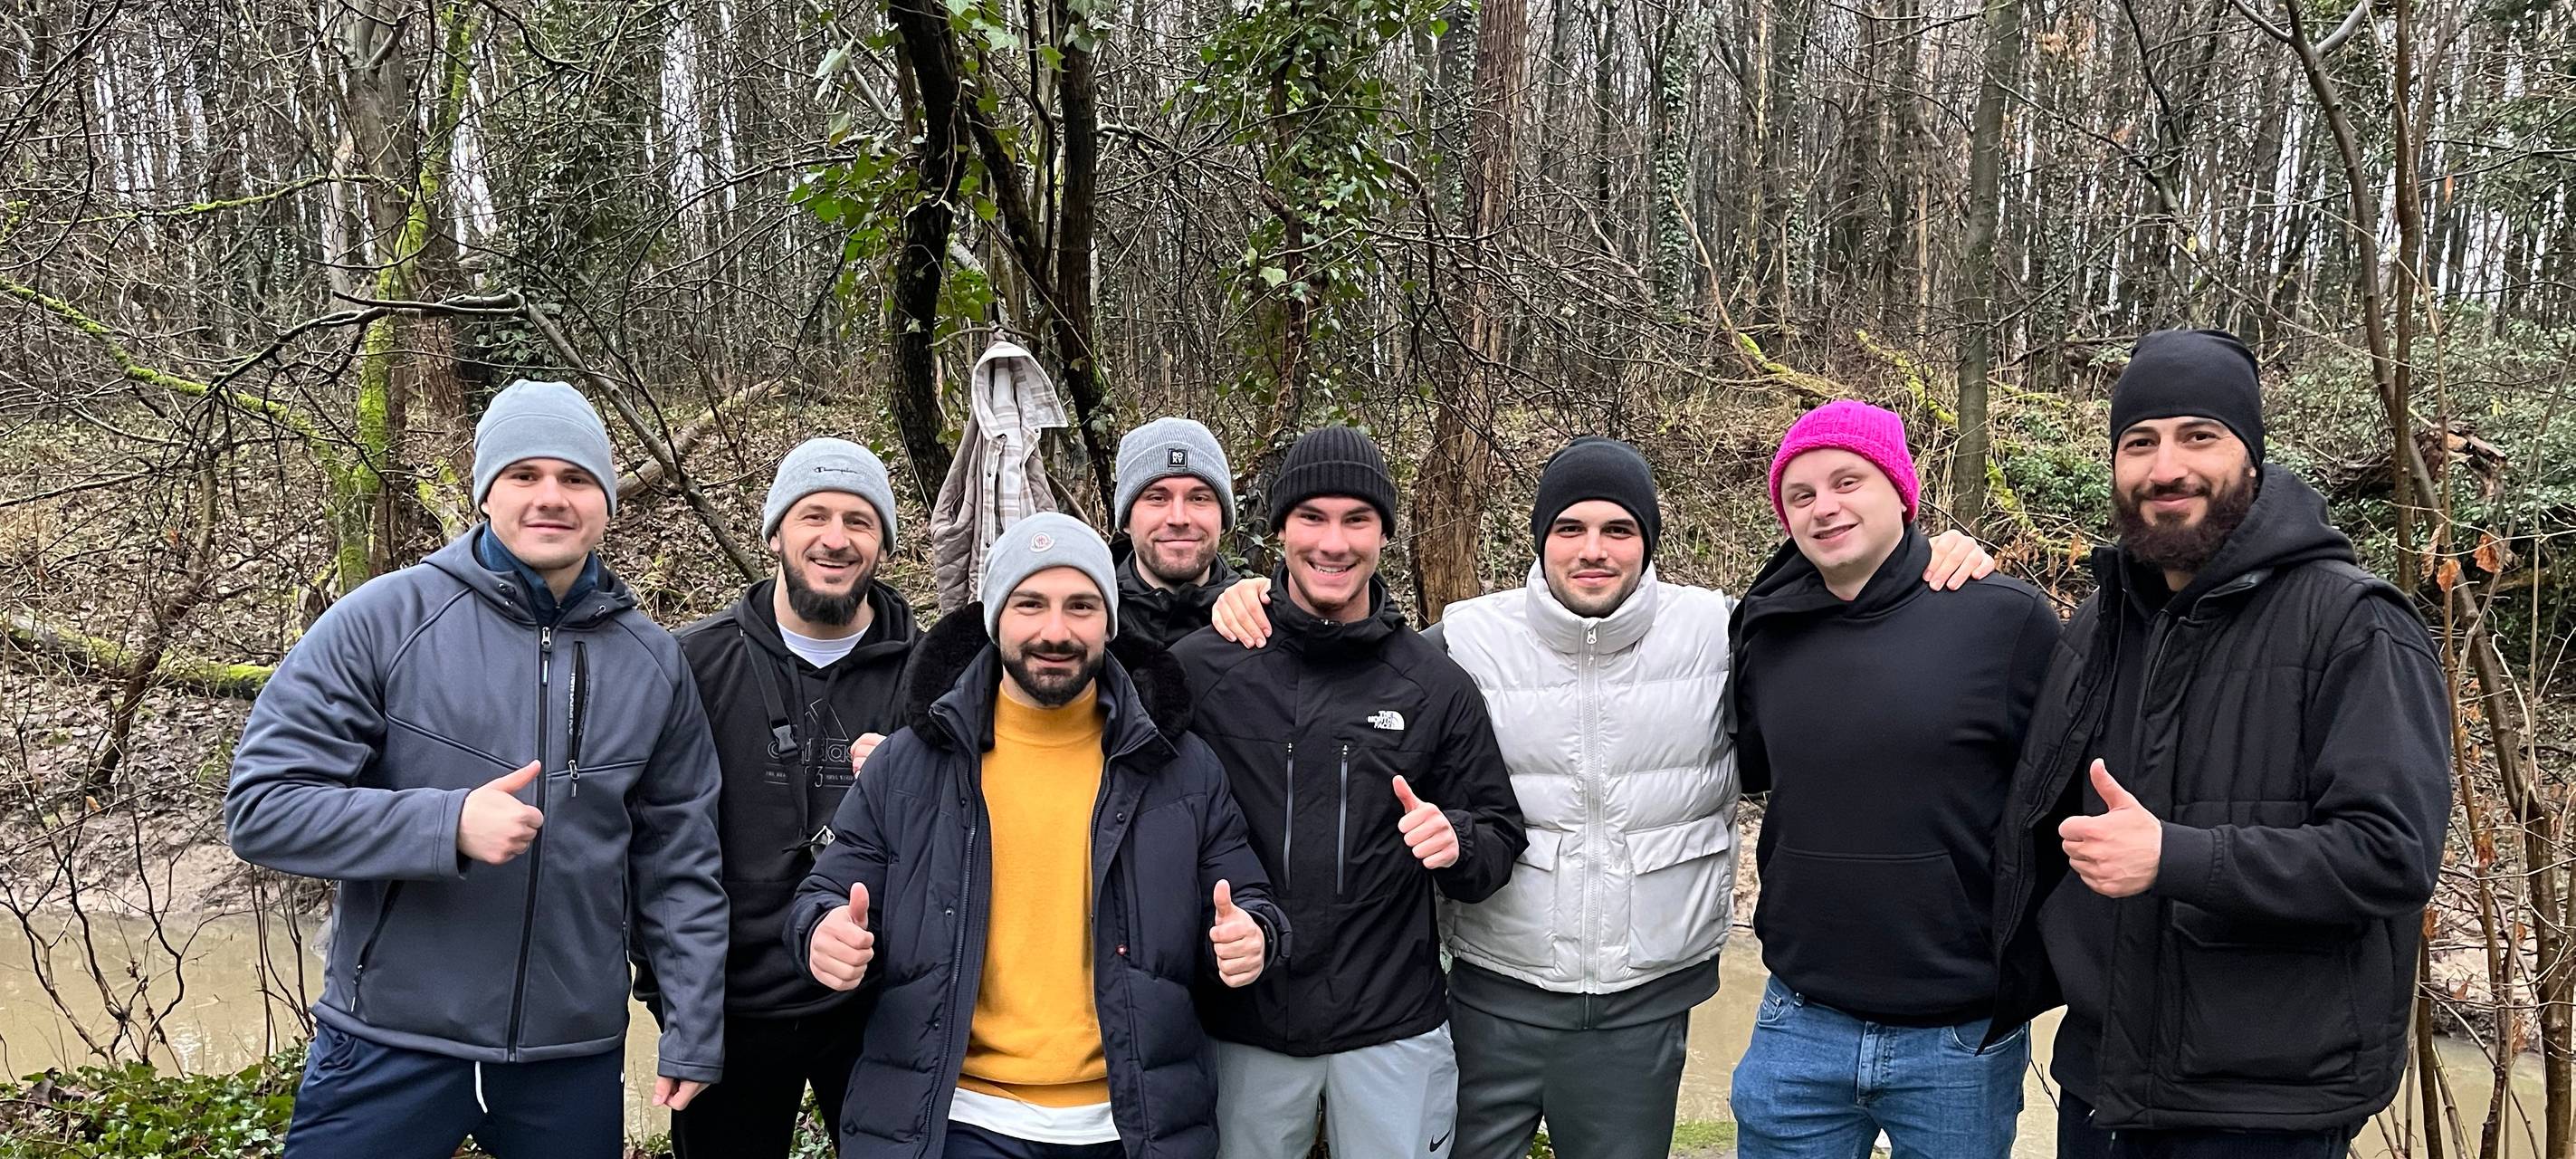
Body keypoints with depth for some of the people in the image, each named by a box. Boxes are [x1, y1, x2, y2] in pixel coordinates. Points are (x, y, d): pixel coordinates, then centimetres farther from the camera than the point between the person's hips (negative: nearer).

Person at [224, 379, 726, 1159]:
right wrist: (446, 824, -23)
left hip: (577, 1058, 3)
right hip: (390, 1050, -2)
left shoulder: (654, 662, 2)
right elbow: (261, 805, -10)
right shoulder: (383, 620, -8)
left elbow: (678, 865, 7)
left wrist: (696, 1031, 4)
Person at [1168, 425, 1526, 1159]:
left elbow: (1500, 838, 5)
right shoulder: (1200, 669, -3)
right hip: (1246, 1026, 0)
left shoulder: (1436, 686, 0)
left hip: (1394, 1031, 1)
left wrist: (1457, 843, -17)